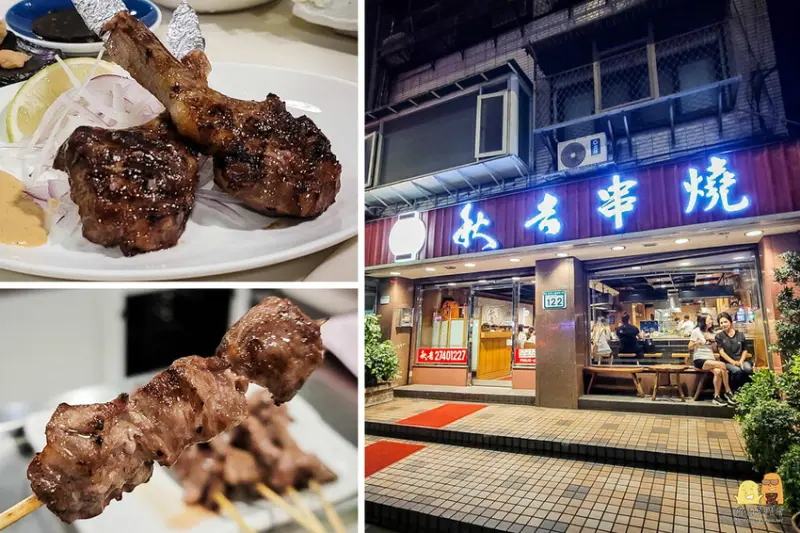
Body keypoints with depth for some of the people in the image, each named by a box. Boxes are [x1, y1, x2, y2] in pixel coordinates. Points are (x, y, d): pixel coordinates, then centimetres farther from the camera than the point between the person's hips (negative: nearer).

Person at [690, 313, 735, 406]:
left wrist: (713, 340, 1)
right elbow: (690, 347, 0)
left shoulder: (711, 333, 17)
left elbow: (714, 349, 19)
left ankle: (717, 397, -22)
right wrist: (697, 342, -17)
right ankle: (728, 392, -19)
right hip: (700, 360, -5)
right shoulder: (696, 331, -1)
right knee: (722, 365, -29)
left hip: (710, 359, 5)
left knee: (718, 371, -30)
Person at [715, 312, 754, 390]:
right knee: (737, 370, -33)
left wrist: (741, 361, -6)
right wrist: (733, 362, -15)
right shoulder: (719, 336, 3)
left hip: (741, 360, 2)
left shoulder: (740, 335, 11)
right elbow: (721, 352, -4)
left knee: (748, 369, -31)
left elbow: (745, 350, 11)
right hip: (728, 362, -2)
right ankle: (735, 390, -15)